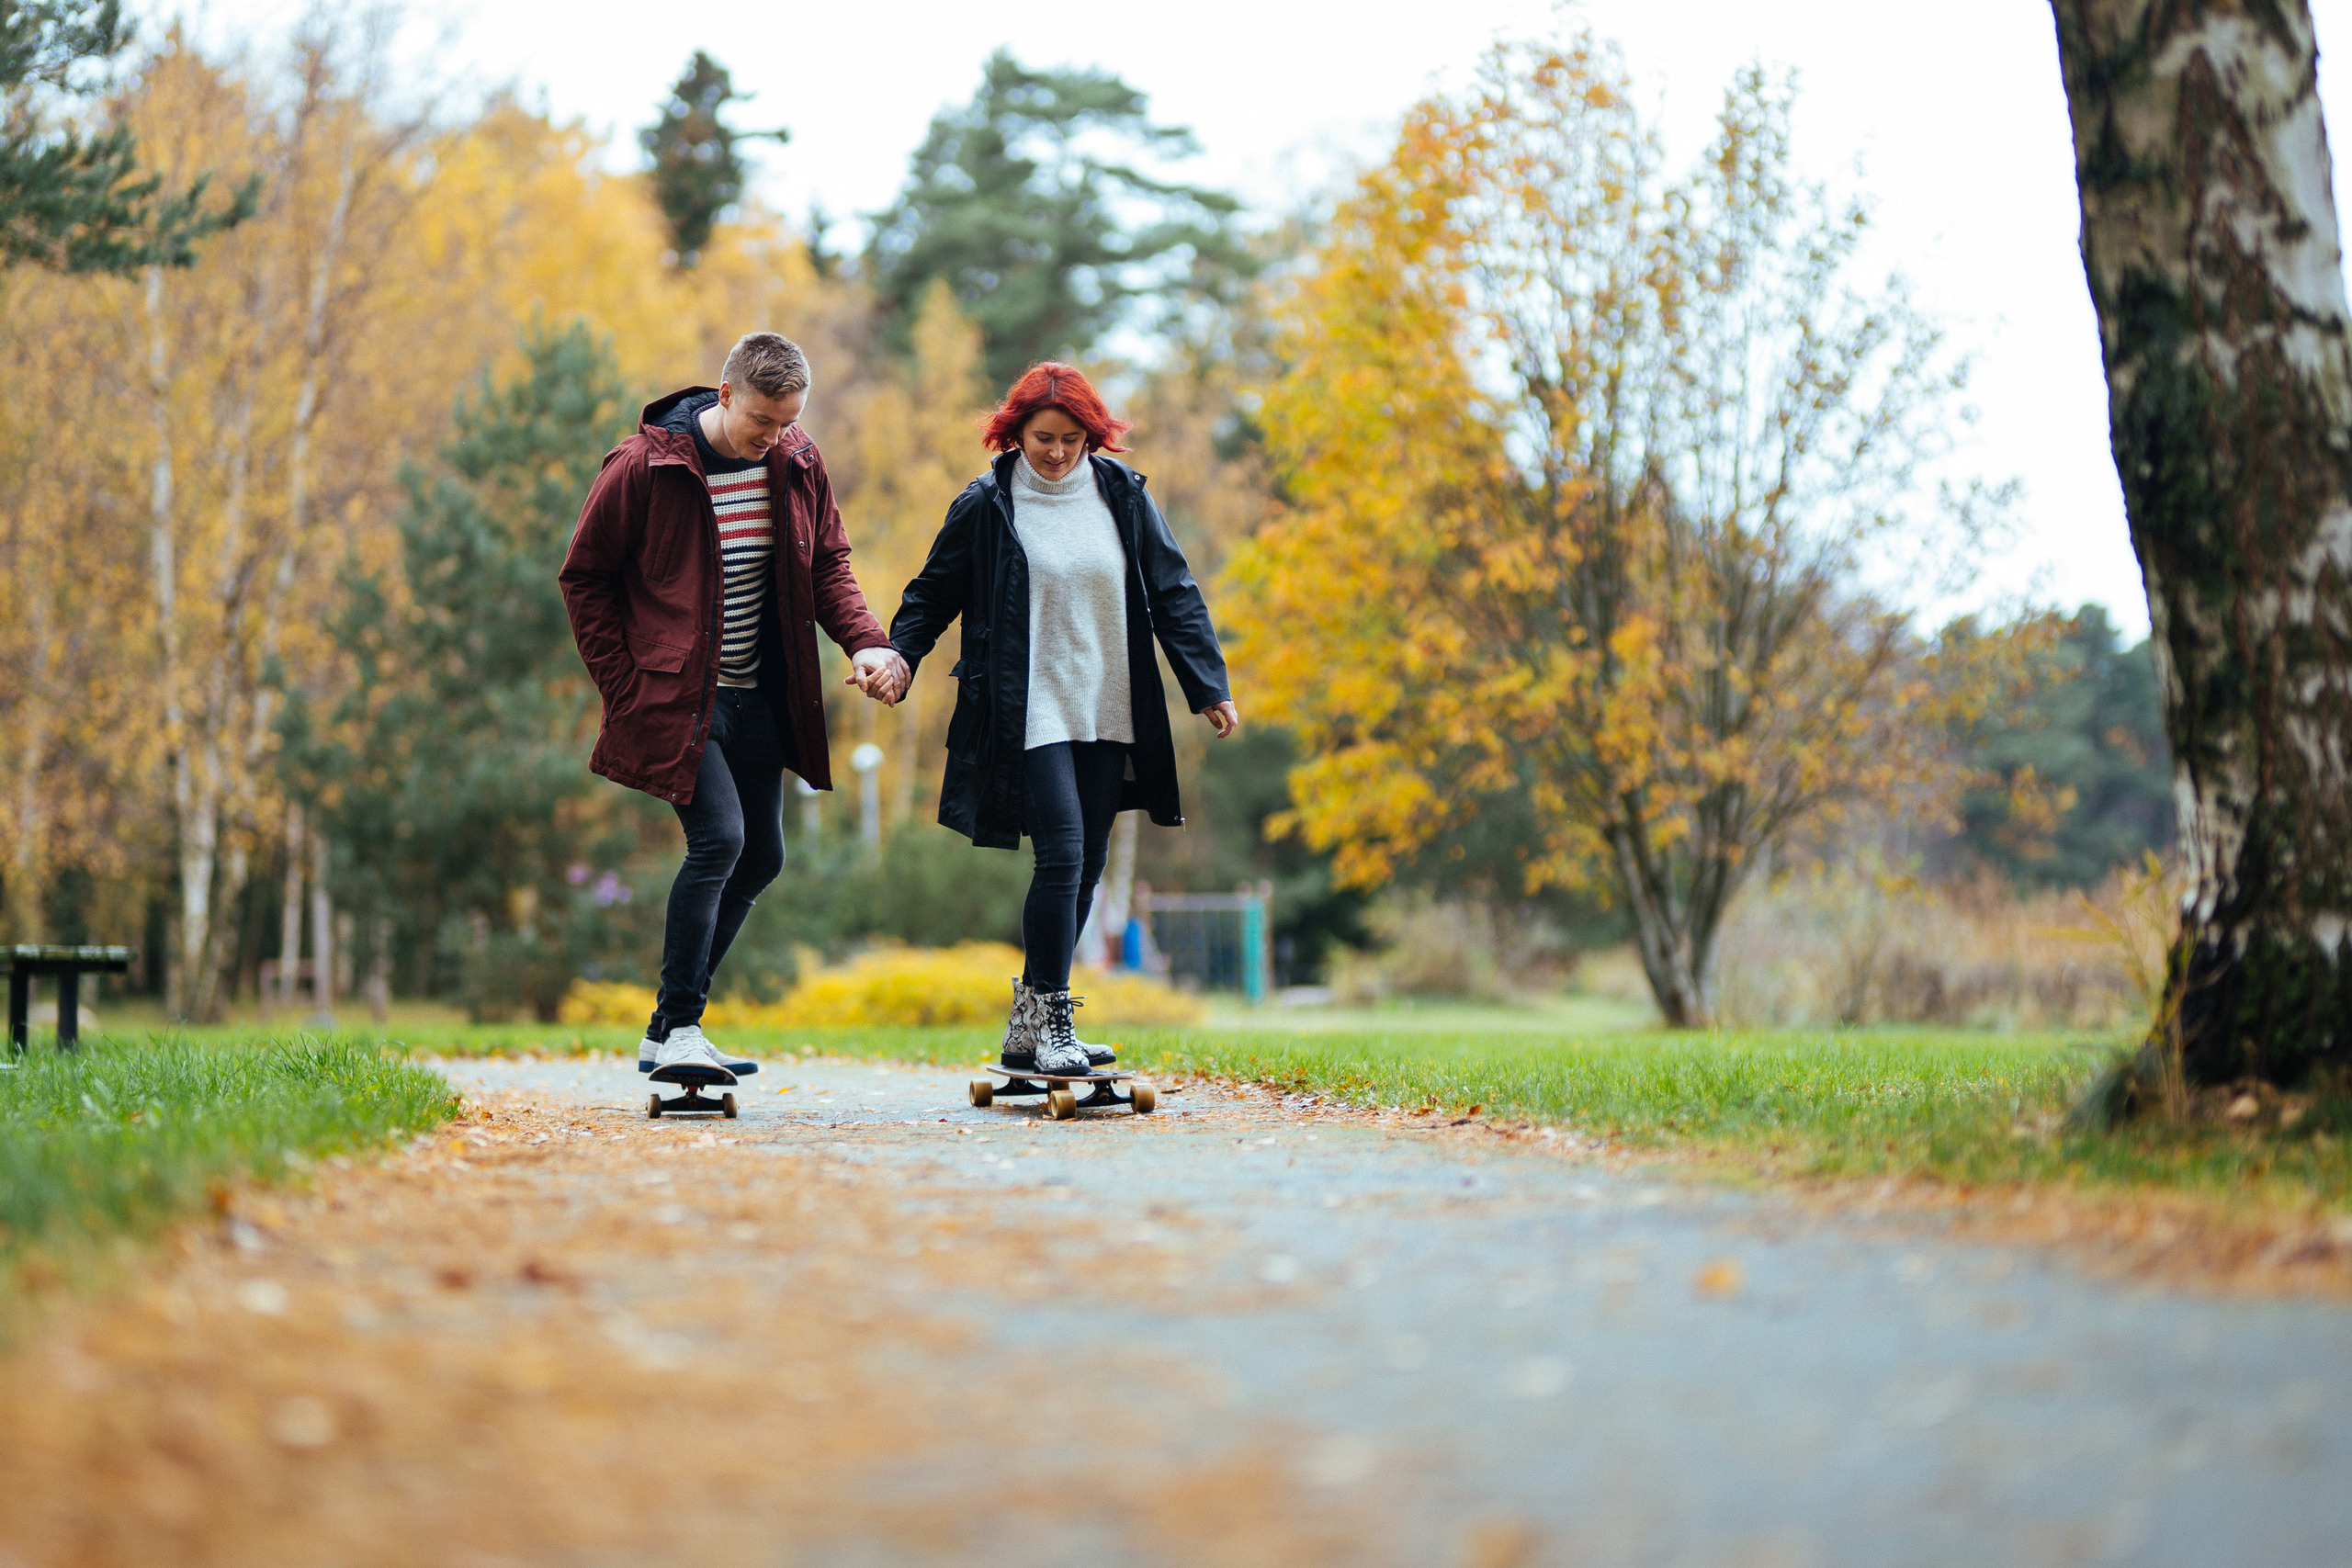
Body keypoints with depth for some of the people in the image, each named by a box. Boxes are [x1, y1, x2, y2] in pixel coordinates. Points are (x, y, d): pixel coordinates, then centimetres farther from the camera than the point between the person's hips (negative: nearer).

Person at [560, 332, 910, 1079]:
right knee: (719, 838, -20)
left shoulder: (797, 464, 2)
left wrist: (865, 642, -8)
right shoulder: (643, 467, -13)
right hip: (678, 698, -7)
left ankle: (669, 1026, 21)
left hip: (759, 700, 7)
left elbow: (827, 564, 11)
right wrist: (625, 688, -10)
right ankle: (678, 1028, -11)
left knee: (761, 856, 9)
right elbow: (584, 578, -4)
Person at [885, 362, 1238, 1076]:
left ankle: (1029, 1026, 15)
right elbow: (934, 593, 6)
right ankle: (1048, 1022, -10)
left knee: (1085, 867, 5)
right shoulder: (986, 505, -2)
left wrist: (1208, 686, 6)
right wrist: (896, 658, -10)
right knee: (1062, 853, -17)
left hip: (1107, 715, 4)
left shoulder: (1123, 497, 6)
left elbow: (1172, 594, 10)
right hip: (1029, 714, -4)